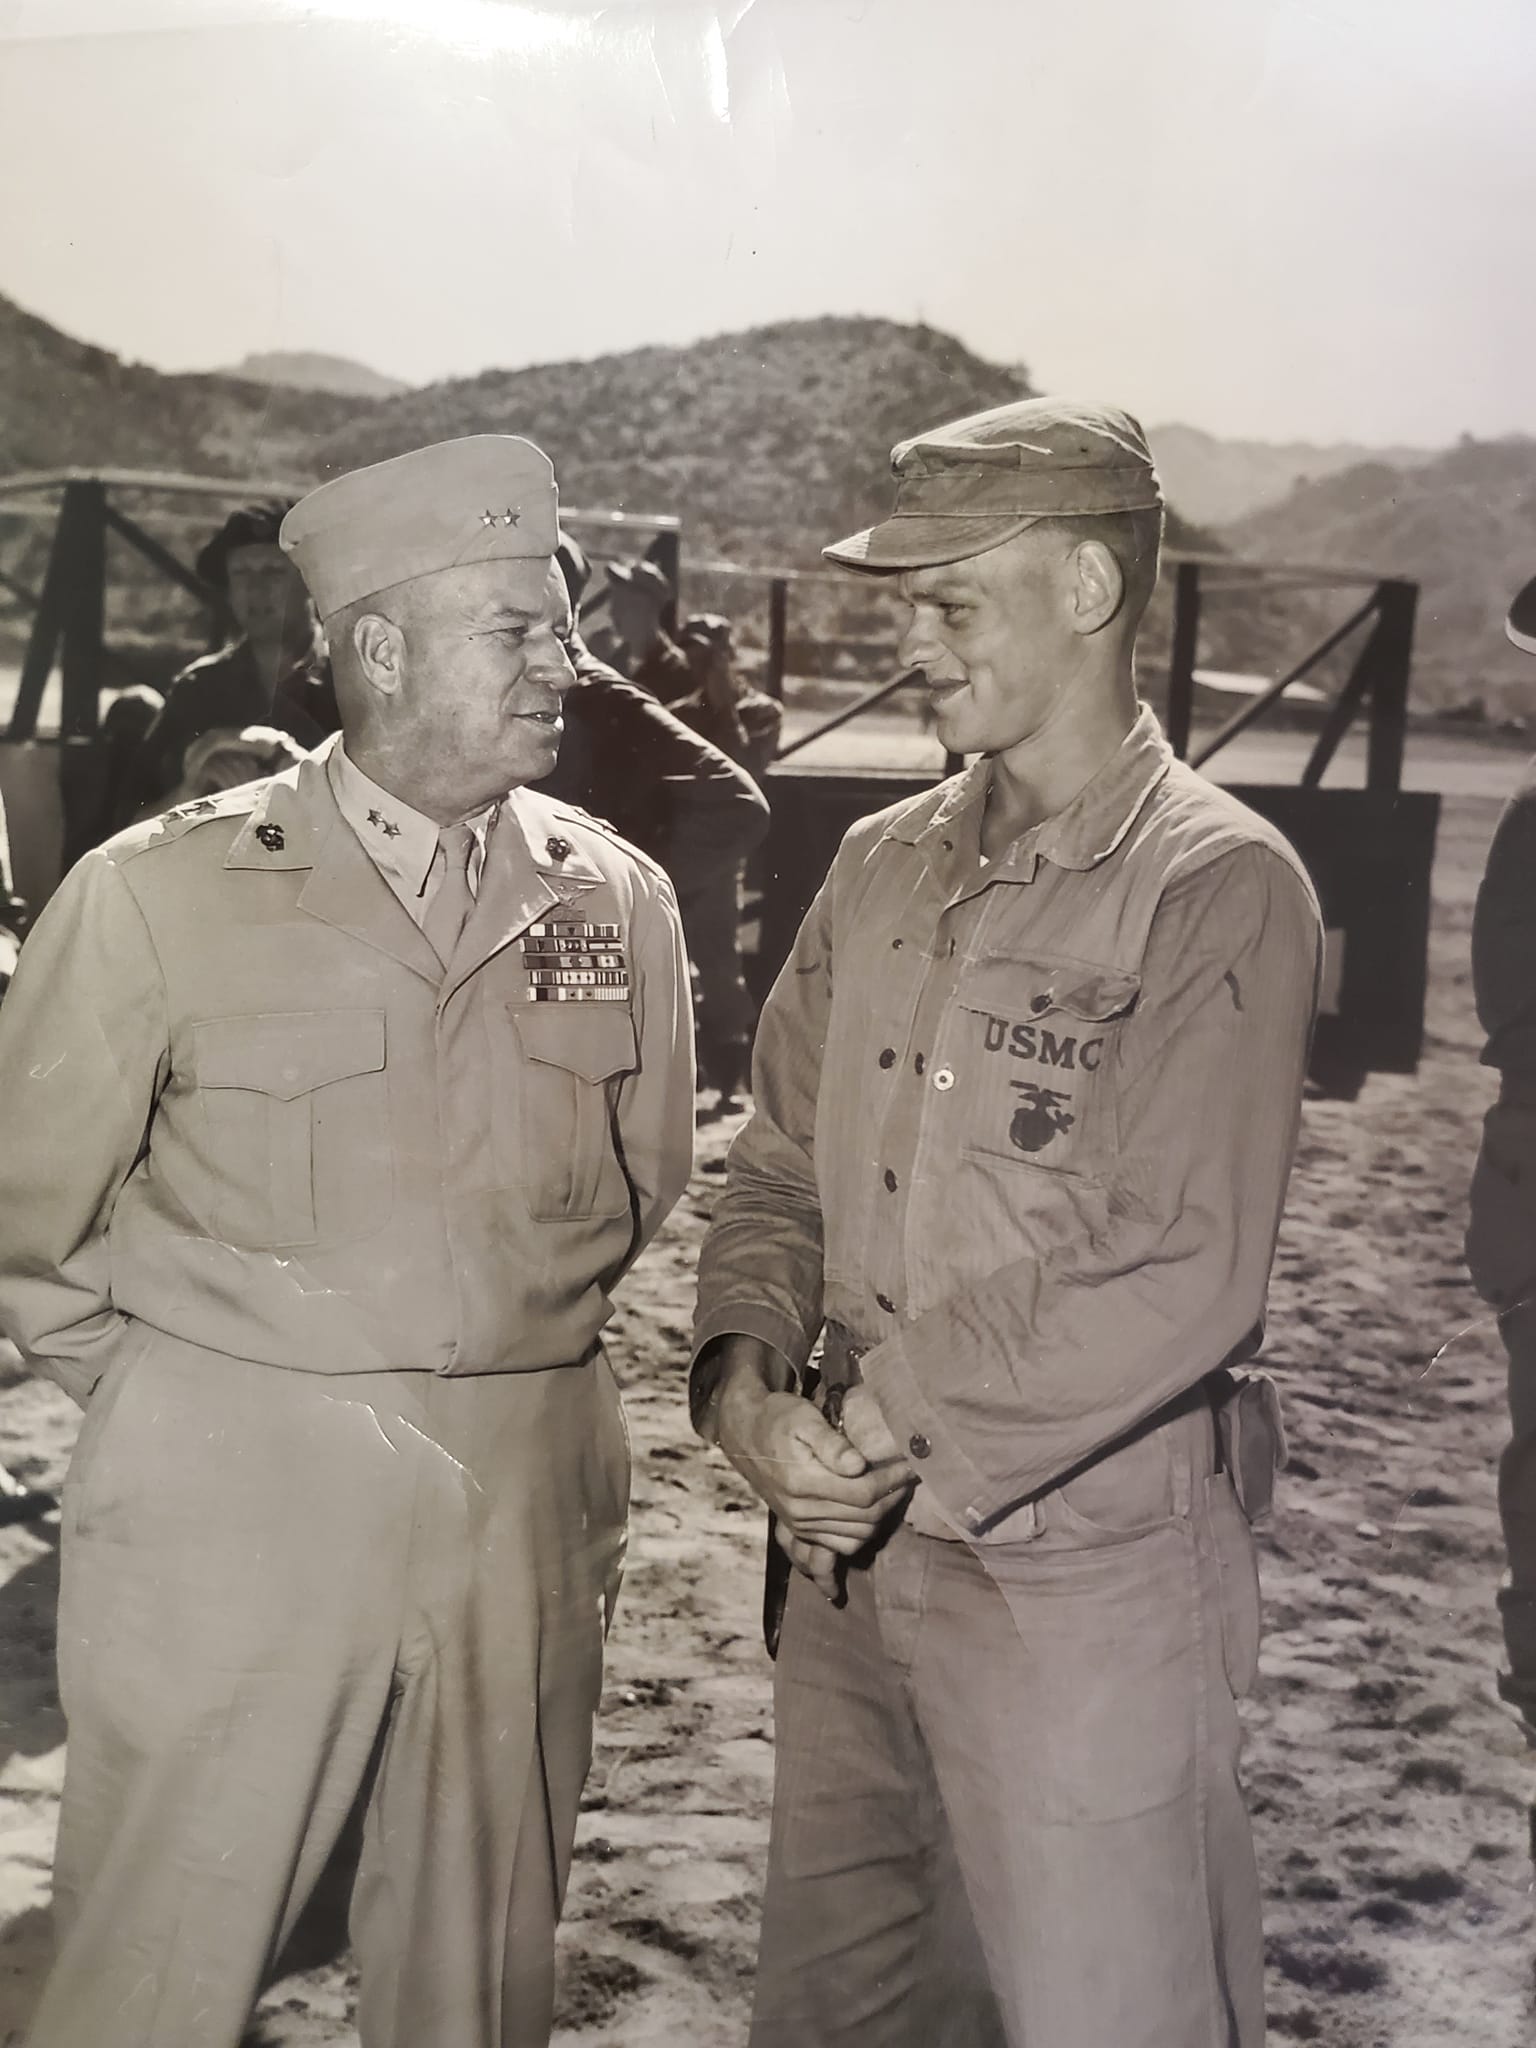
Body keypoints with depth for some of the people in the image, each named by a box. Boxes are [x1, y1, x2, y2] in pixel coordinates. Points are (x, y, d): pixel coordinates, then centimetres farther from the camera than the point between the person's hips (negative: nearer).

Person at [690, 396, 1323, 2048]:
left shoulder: (1217, 889, -12)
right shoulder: (882, 868, 7)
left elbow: (1182, 1280, -20)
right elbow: (783, 1167, 11)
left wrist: (886, 1418, -17)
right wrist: (745, 1373, -8)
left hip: (1085, 1564, -6)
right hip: (855, 1541, 7)